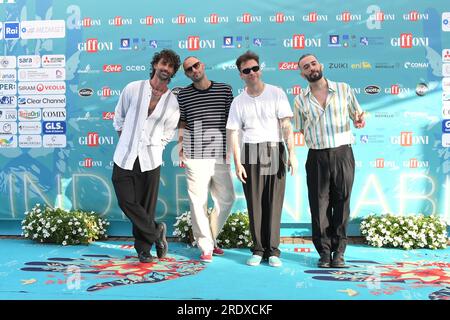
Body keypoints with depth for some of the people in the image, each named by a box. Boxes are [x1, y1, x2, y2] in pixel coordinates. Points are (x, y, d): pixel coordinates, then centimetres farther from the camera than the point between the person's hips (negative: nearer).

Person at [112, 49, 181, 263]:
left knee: (146, 206, 4)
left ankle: (143, 248, 19)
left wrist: (153, 147, 8)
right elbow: (119, 119, 12)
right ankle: (156, 232, 16)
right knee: (127, 201, -3)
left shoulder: (173, 103, 2)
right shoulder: (133, 89, 1)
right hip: (125, 157, 0)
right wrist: (126, 143, 12)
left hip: (150, 160, 0)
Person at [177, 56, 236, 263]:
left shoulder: (225, 90, 6)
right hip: (195, 157, -2)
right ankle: (206, 247, 12)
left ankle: (211, 237, 29)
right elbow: (182, 123, 11)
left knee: (227, 199, 8)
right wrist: (180, 147, 2)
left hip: (221, 155, 2)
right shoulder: (183, 95, 5)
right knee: (198, 202, -1)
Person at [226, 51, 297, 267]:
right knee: (254, 203, 3)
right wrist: (237, 163, -2)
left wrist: (292, 153, -10)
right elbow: (233, 133, 6)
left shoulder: (277, 93, 3)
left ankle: (273, 251, 8)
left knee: (274, 202, -1)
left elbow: (286, 125, -1)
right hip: (250, 154, 1)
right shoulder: (238, 101, 8)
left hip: (275, 152, -1)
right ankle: (258, 250, 12)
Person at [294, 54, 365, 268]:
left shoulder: (343, 89, 5)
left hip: (343, 154, 0)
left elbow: (357, 115, 13)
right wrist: (316, 140, -2)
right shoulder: (300, 100, 6)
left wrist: (360, 120, -9)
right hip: (317, 157, 1)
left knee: (341, 204, 3)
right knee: (319, 205, 2)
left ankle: (339, 252, 13)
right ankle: (324, 252, 13)